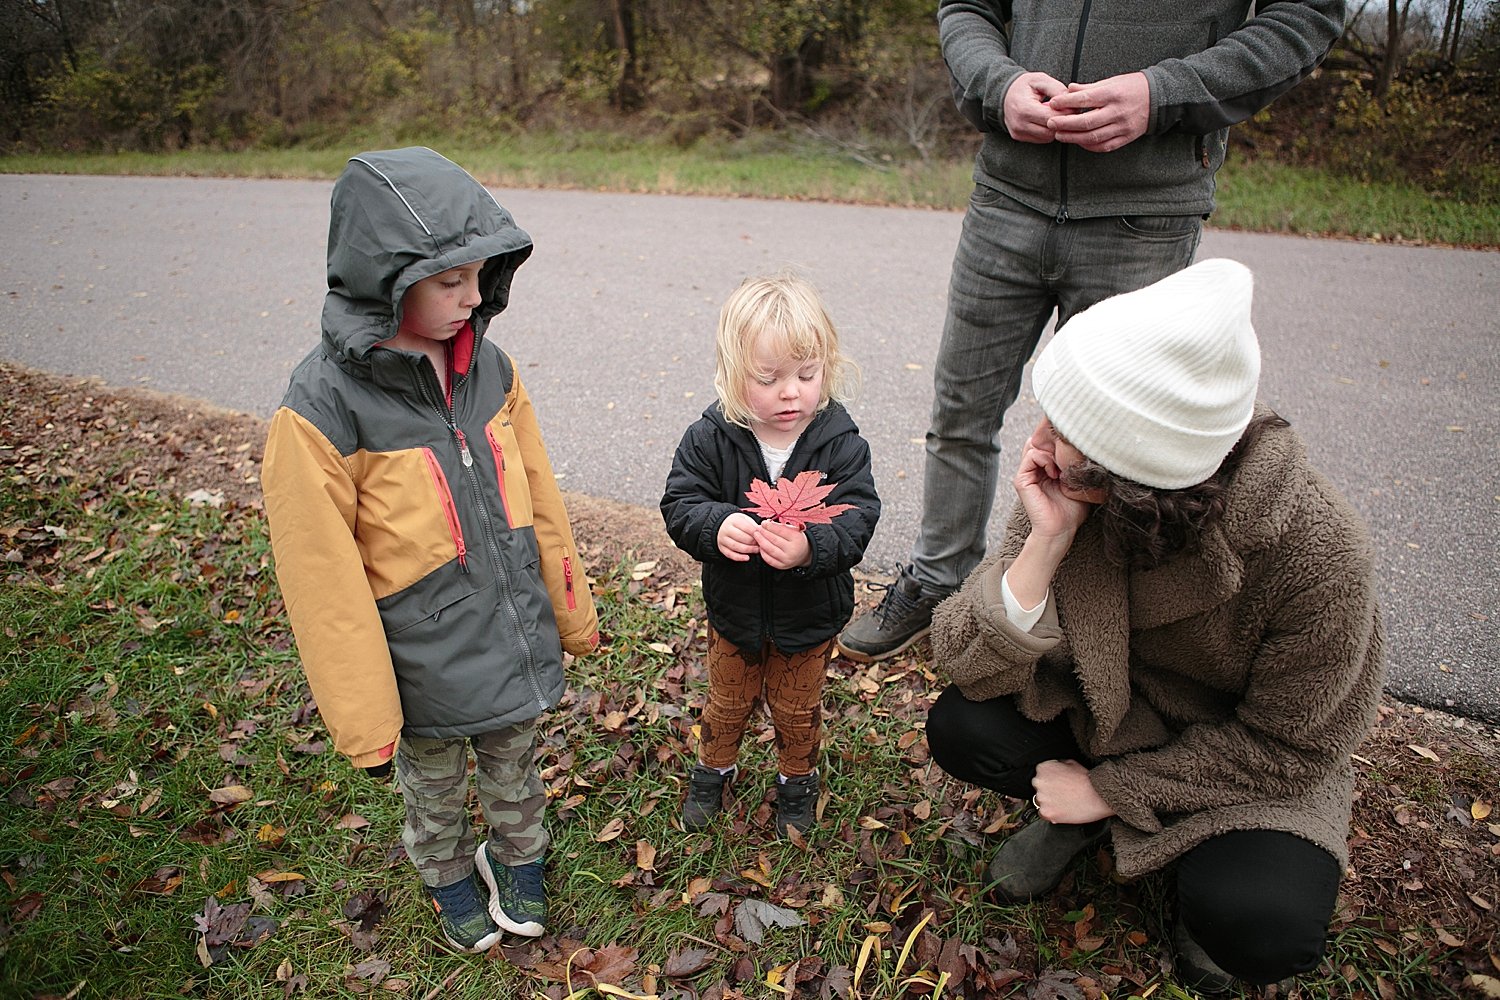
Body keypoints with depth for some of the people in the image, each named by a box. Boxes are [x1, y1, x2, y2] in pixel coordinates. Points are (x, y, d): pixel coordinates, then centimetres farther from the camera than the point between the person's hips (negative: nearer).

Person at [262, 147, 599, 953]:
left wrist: (573, 614, 10)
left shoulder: (490, 368, -7)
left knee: (513, 768, 26)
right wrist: (364, 721, -11)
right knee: (434, 790, 24)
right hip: (425, 674, -3)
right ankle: (449, 878, 53)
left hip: (516, 643, 4)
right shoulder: (321, 411, -23)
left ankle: (519, 859, 54)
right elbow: (325, 584, -18)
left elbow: (538, 501, 2)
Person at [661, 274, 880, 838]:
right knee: (727, 702, 25)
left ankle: (797, 780, 52)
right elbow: (679, 504, -19)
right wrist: (716, 526, -41)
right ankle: (713, 770, 54)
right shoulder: (710, 438, -19)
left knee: (796, 710, 23)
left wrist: (810, 547, -46)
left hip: (810, 615, 0)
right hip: (734, 608, 1)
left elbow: (856, 521, -26)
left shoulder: (841, 442, -21)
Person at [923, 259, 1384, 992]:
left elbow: (1282, 746, -18)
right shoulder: (1066, 490, -24)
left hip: (1250, 763, -2)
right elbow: (971, 667, -24)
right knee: (960, 726, -21)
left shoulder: (1316, 550, -32)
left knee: (1258, 922, -28)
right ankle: (1076, 819, 10)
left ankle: (1209, 864, 9)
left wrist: (1110, 788, -16)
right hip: (1108, 706, 3)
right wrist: (1046, 542, -38)